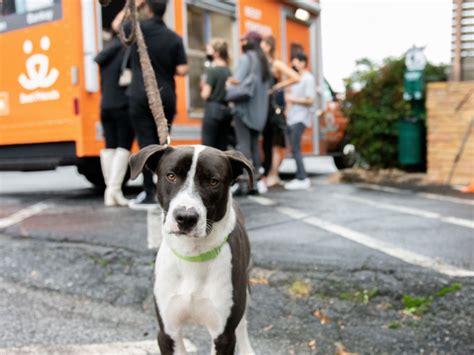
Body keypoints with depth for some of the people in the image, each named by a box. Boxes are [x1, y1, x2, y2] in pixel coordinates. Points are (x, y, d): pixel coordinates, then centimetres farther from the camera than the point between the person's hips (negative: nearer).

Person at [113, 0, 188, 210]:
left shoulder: (141, 28, -3)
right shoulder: (174, 38, 1)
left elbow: (116, 25, 18)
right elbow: (182, 70, -3)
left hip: (142, 96, -3)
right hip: (166, 97, 3)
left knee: (147, 144, -4)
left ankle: (149, 195, -4)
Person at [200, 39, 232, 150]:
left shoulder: (212, 70, -10)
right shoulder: (228, 71, 9)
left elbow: (205, 95, -11)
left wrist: (203, 87, 7)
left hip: (213, 110, -7)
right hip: (226, 110, 7)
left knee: (208, 146, -3)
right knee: (222, 147, 9)